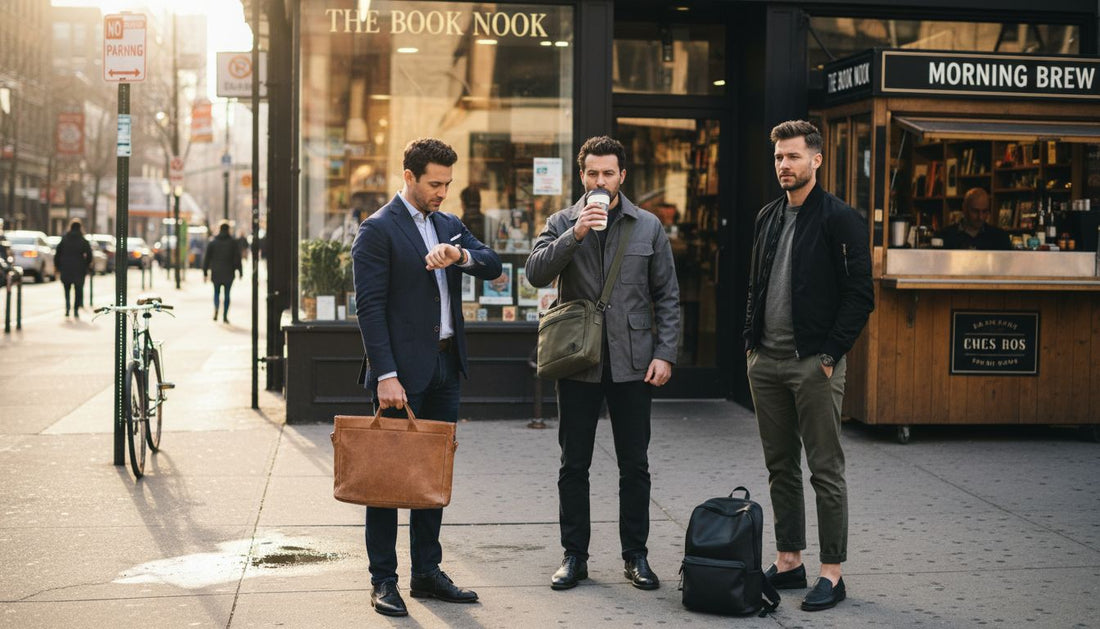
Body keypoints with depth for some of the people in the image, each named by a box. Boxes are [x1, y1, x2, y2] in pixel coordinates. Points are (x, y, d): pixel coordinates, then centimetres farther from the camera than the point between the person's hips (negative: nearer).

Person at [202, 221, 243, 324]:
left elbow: (206, 258, 2)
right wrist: (240, 272, 2)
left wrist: (205, 273, 7)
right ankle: (225, 316, 1)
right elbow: (237, 258, -4)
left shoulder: (212, 242, 2)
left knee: (216, 292, 14)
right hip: (228, 273, -1)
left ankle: (216, 308, -14)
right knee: (227, 294, 5)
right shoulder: (233, 243, -2)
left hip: (216, 273, 1)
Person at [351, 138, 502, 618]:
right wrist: (386, 375, -19)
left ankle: (427, 572, 20)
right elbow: (370, 307, -13)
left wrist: (460, 254, -16)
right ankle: (383, 581, 8)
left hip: (445, 367, 7)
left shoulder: (449, 226, 15)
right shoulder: (378, 230, -7)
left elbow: (493, 267, 5)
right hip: (403, 370, -7)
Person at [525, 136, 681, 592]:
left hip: (632, 362, 0)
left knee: (634, 466, 6)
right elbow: (536, 273, -11)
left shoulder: (648, 227, 5)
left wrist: (665, 353, -3)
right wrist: (574, 235, -22)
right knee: (574, 465, 6)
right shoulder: (562, 223, 4)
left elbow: (667, 297, 6)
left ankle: (636, 555, 17)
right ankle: (574, 555, 17)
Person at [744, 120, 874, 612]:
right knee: (780, 467, 12)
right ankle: (788, 563, 22)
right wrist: (751, 342, 11)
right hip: (766, 362, 7)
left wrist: (830, 355, -14)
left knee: (825, 470, -1)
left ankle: (832, 573, 5)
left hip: (814, 363, -7)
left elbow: (860, 295, -11)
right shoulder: (768, 217, 14)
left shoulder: (840, 219, -7)